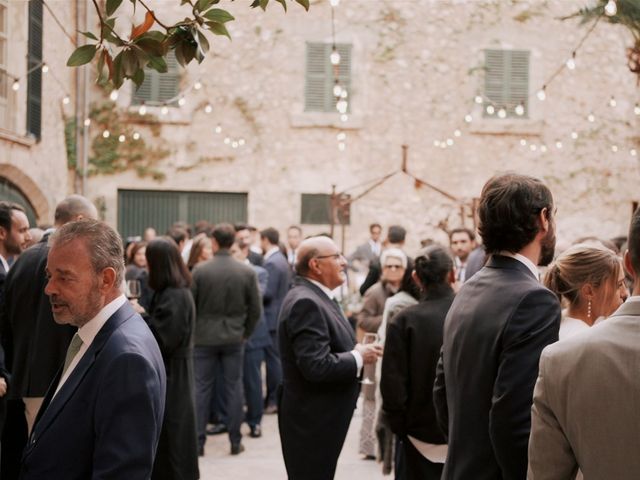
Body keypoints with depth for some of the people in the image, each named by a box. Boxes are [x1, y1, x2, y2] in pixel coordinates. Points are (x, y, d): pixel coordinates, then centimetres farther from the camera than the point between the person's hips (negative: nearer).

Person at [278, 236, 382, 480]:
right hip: (311, 422, -10)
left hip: (322, 418, 10)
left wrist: (357, 350, 1)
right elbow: (316, 366, -28)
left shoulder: (317, 298, 11)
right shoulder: (305, 303, -21)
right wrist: (359, 357, -16)